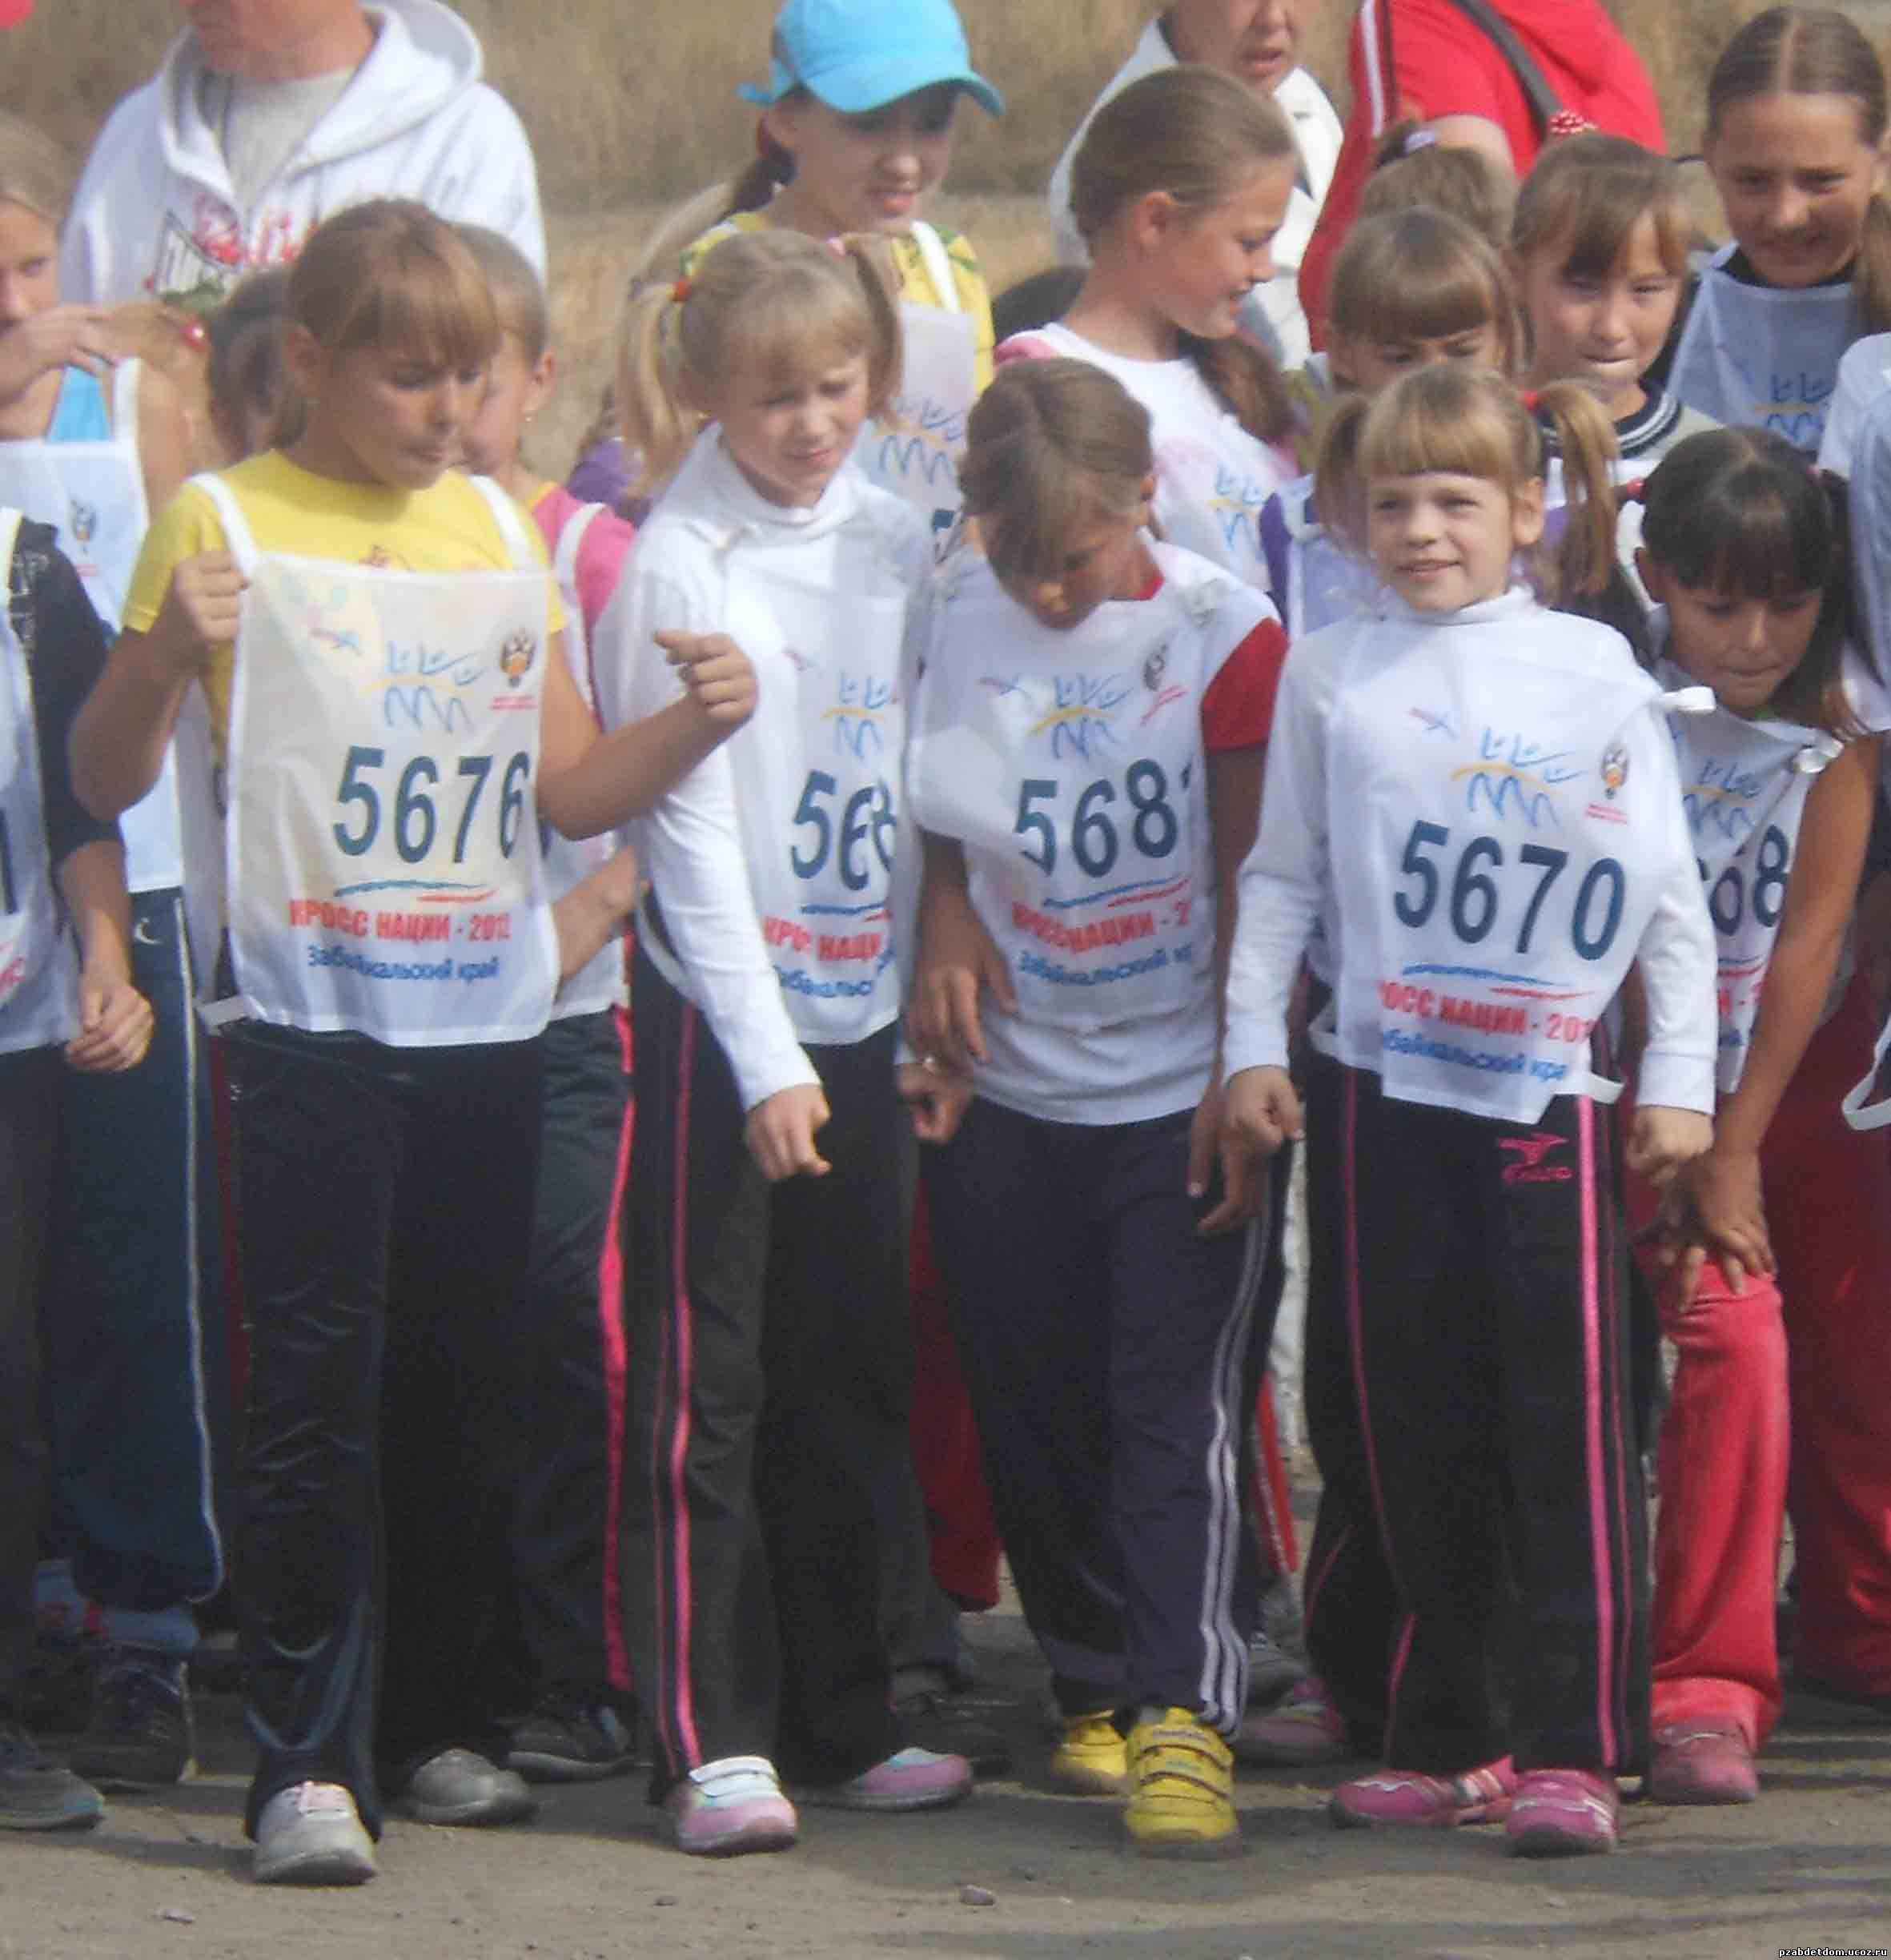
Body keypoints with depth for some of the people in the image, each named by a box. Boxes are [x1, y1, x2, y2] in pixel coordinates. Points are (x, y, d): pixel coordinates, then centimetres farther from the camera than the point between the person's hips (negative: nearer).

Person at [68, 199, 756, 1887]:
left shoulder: (502, 533, 13)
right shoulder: (225, 526, -3)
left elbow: (570, 786, 17)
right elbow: (106, 781, -7)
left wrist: (698, 726, -1)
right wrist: (166, 655, -25)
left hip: (486, 1019, 5)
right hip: (311, 1024, -5)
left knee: (467, 1381, 9)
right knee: (319, 1385, -8)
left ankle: (439, 1721, 20)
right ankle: (309, 1761, -9)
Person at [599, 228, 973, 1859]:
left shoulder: (898, 544, 6)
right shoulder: (679, 565, -9)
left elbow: (919, 778, 12)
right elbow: (686, 825, -12)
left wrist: (931, 997, 6)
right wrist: (768, 1054, -16)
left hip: (866, 1005, 5)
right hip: (718, 1007, -5)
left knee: (852, 1373, 10)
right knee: (707, 1378, -4)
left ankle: (840, 1720, 18)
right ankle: (713, 1737, -2)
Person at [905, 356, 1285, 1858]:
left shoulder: (1225, 637, -8)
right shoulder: (962, 624, 1)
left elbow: (1253, 874, -6)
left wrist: (1242, 1077, -11)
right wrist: (943, 924, -5)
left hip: (1178, 1098, -4)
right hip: (1006, 1096, 4)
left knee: (1176, 1409, -11)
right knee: (1034, 1413, 8)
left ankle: (1188, 1717, -16)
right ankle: (1097, 1687, 23)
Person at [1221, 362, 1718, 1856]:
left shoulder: (1594, 673, 1)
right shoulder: (1331, 678, 6)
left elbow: (1666, 891, 4)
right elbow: (1282, 876, 12)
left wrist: (1681, 1076, 1)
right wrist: (1251, 1043, 4)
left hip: (1550, 1090, -2)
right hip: (1389, 1089, 3)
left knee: (1569, 1425, -6)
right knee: (1417, 1425, 6)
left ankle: (1573, 1748, -4)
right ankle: (1446, 1736, 15)